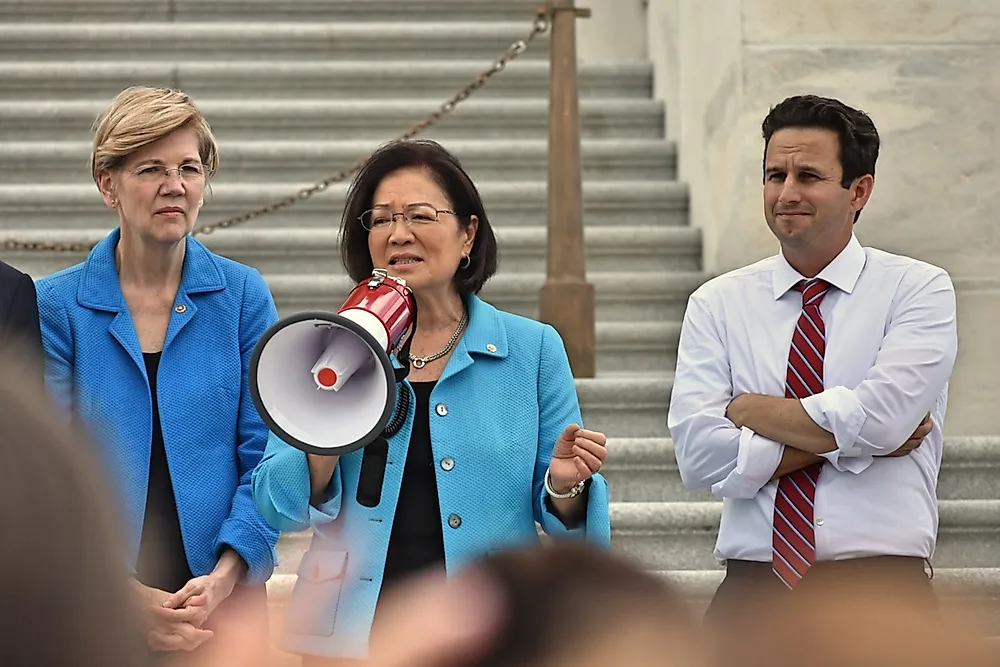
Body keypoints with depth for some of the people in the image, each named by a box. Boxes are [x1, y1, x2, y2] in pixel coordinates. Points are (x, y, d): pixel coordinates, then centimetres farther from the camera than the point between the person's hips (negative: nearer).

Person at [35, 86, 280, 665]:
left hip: (223, 596, 1)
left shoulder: (243, 296, 2)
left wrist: (225, 575, -15)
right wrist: (125, 594, -16)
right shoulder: (56, 306, -1)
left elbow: (267, 455, -1)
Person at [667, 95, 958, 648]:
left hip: (883, 588, -2)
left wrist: (751, 409, -3)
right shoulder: (716, 305, 7)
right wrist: (847, 438, -9)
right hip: (752, 589, 2)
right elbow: (699, 455, -5)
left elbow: (881, 415, -15)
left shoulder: (920, 289, 1)